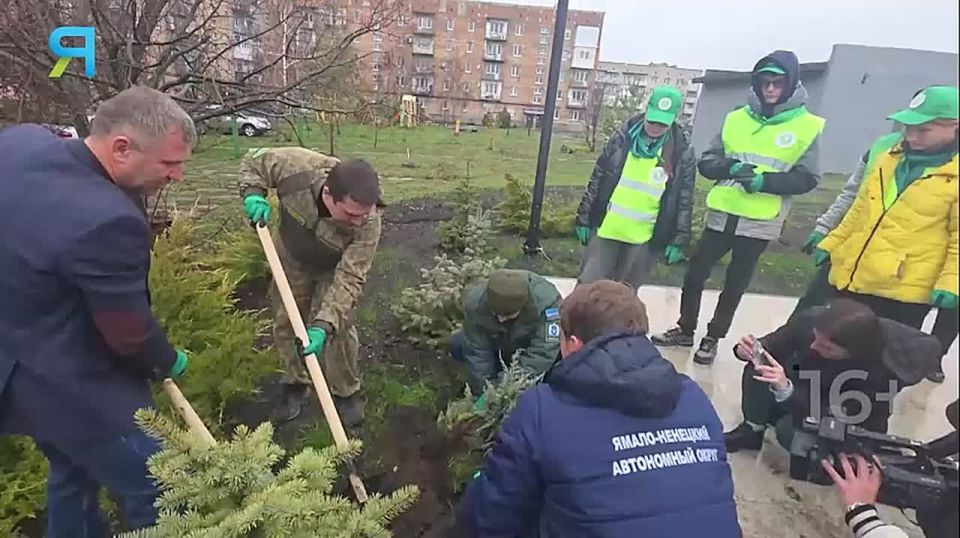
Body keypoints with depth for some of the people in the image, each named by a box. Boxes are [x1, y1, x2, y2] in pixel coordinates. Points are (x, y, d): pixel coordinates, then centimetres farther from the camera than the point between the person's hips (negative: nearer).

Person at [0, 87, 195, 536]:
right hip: (73, 386, -9)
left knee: (73, 473, 30)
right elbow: (129, 333, -21)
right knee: (157, 493, 9)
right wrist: (167, 363, 0)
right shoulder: (106, 219, -33)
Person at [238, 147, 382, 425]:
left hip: (334, 269, -2)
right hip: (291, 259, 3)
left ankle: (346, 393, 15)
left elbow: (349, 279, -36)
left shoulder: (368, 222, -39)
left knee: (339, 329, -9)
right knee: (285, 324, 9)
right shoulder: (297, 167, -37)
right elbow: (254, 162, -14)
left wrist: (323, 324, -44)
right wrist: (253, 194, -32)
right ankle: (296, 385, 31)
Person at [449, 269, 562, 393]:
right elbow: (476, 350, -27)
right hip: (495, 341, 1)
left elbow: (543, 351, -42)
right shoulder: (475, 301, -35)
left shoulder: (547, 300, -43)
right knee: (457, 345, -9)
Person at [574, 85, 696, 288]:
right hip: (606, 229, 1)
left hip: (644, 238, -1)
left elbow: (685, 200, 0)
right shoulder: (622, 138, -1)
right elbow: (597, 179, 4)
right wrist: (584, 218, 4)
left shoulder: (683, 152, -4)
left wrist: (678, 240, -2)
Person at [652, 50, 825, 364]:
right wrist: (731, 168, -17)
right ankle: (685, 330, 27)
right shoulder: (736, 119, 5)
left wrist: (765, 181, -19)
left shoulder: (808, 127, -2)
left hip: (760, 222, -2)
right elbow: (707, 163, 3)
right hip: (722, 215, 2)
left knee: (735, 285, 10)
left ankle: (712, 339, 26)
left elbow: (807, 179, -5)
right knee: (695, 275, 7)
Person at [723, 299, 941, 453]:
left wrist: (786, 390, -49)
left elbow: (833, 416, -33)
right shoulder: (811, 319, -28)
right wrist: (751, 350, -35)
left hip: (849, 424, -3)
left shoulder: (882, 371, -35)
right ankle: (752, 430, -6)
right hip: (803, 394, 3)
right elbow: (773, 344, -11)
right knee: (758, 368, -28)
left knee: (789, 431, -34)